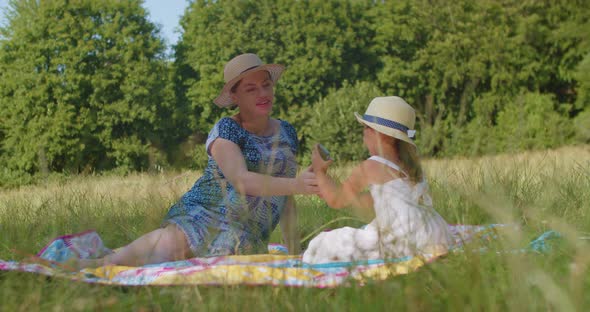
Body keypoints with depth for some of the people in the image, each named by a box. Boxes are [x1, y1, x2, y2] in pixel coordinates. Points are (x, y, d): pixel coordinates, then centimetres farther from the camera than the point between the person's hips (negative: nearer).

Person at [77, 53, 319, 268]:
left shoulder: (287, 133, 14)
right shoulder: (226, 130, -6)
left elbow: (285, 197, 19)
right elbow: (242, 180, -23)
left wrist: (294, 250, 13)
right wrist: (295, 184, -36)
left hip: (251, 240, 5)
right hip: (203, 216, -5)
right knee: (170, 245, -35)